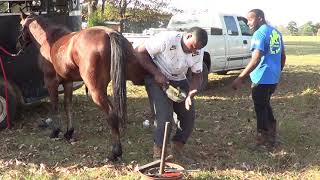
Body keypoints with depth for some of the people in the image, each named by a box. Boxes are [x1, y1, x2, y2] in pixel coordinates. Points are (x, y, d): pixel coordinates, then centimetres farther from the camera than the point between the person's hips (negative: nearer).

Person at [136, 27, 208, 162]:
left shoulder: (198, 51, -10)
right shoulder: (167, 39, -28)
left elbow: (197, 75, -3)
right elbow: (141, 52, -23)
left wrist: (191, 94, -23)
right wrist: (156, 74, -27)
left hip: (179, 81, 6)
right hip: (157, 79, -6)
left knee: (189, 116, 3)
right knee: (165, 117, -18)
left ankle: (177, 151, 20)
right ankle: (158, 154, -3)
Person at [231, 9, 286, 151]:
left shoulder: (260, 33, -16)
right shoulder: (276, 32, 12)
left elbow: (256, 60, -25)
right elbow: (283, 56, 19)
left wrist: (240, 78, -27)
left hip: (262, 78, -9)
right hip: (274, 77, 9)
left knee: (261, 109, 2)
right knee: (265, 105, 23)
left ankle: (263, 143, 10)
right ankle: (271, 137, 32)